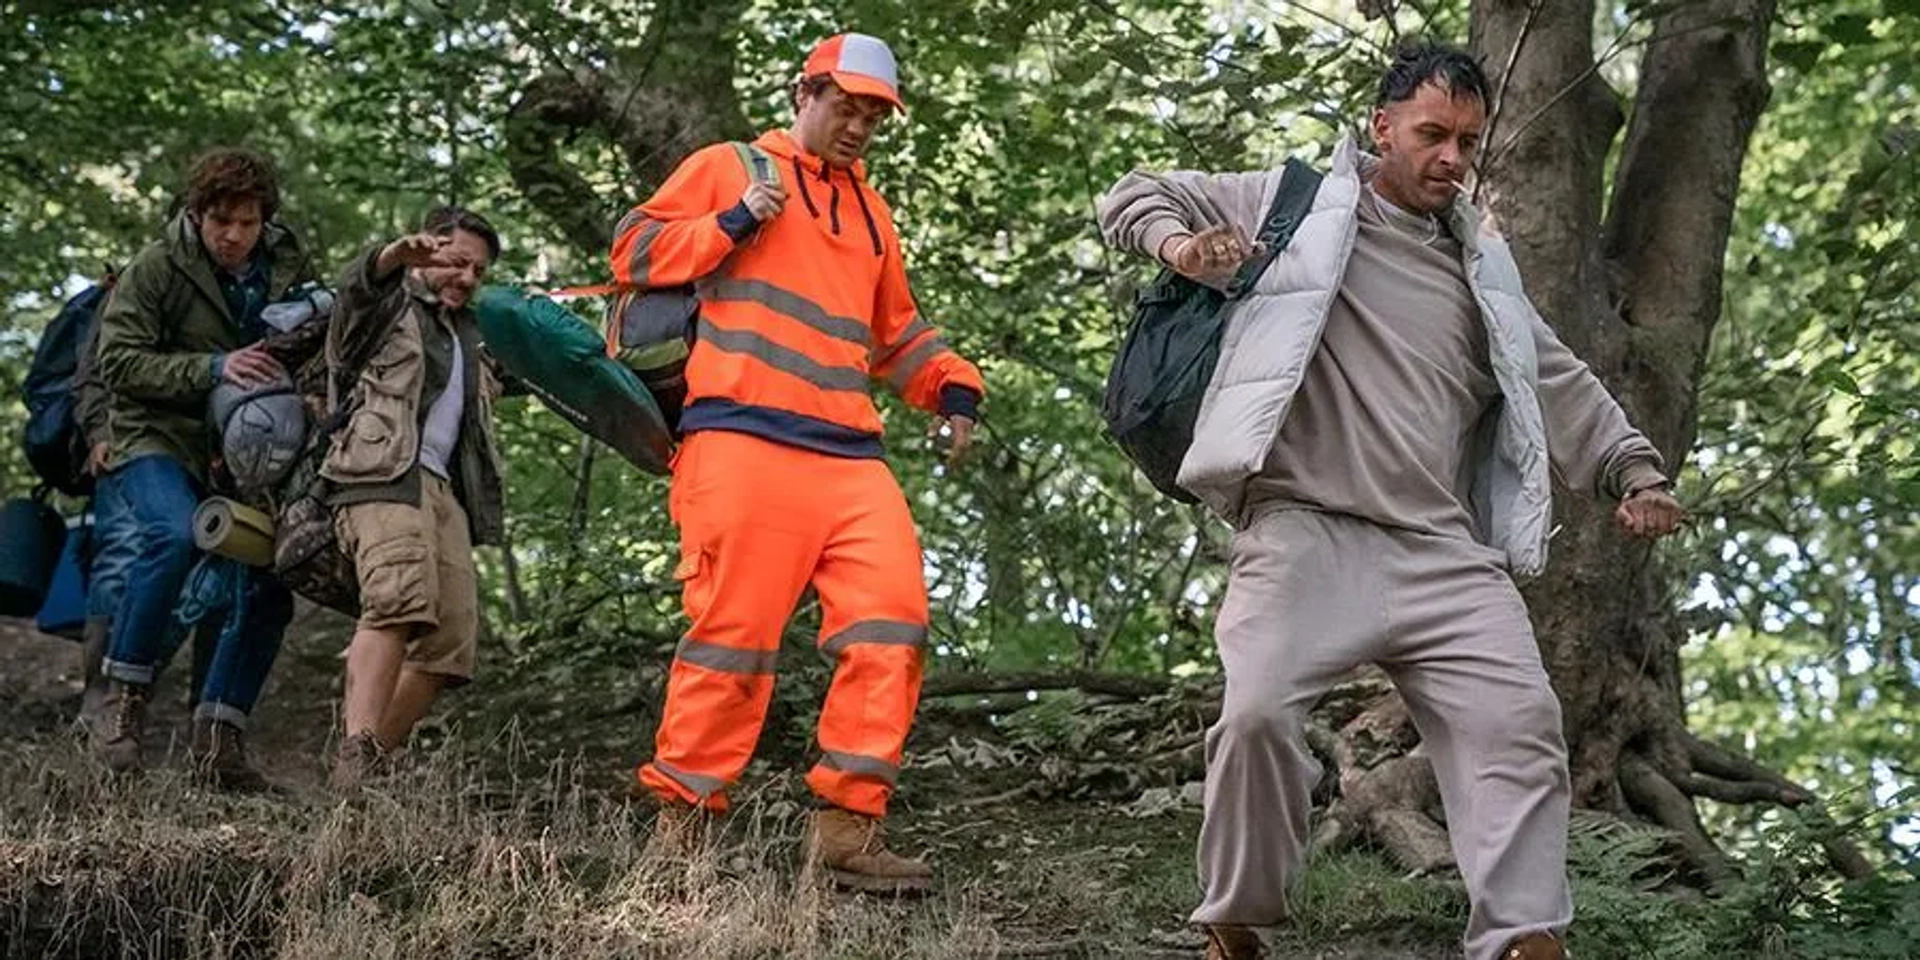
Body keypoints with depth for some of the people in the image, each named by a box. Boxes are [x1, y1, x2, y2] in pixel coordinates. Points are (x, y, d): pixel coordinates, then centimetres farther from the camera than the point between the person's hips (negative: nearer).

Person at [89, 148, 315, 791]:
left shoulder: (291, 271, 5)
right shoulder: (157, 269, -6)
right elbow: (118, 362, -12)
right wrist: (213, 369, -24)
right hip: (157, 440, -5)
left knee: (271, 588, -2)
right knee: (173, 534, -33)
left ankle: (218, 740, 7)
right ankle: (122, 698, -21)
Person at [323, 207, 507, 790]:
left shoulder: (466, 333, 32)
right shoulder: (390, 304, 11)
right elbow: (356, 287, -14)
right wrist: (394, 256, -37)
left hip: (444, 486, 8)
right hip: (383, 473, -8)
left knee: (452, 640, -6)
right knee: (401, 601, -30)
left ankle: (373, 769, -1)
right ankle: (355, 757, -41)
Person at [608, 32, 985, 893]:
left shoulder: (870, 213, 27)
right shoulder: (728, 168, 11)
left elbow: (894, 336, 34)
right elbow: (633, 251, 7)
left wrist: (951, 384, 16)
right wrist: (732, 224, -5)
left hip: (849, 457, 6)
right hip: (742, 441, -6)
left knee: (891, 618, -8)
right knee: (735, 630, -10)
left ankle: (848, 823, -6)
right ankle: (680, 820, 1)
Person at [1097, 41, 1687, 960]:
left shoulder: (1480, 267, 23)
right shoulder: (1294, 205, 9)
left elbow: (1561, 384, 30)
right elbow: (1132, 195, 12)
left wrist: (1633, 469, 16)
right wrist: (1180, 244, -11)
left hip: (1443, 548, 5)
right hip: (1305, 530, -4)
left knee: (1519, 720, -11)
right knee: (1258, 714, -21)